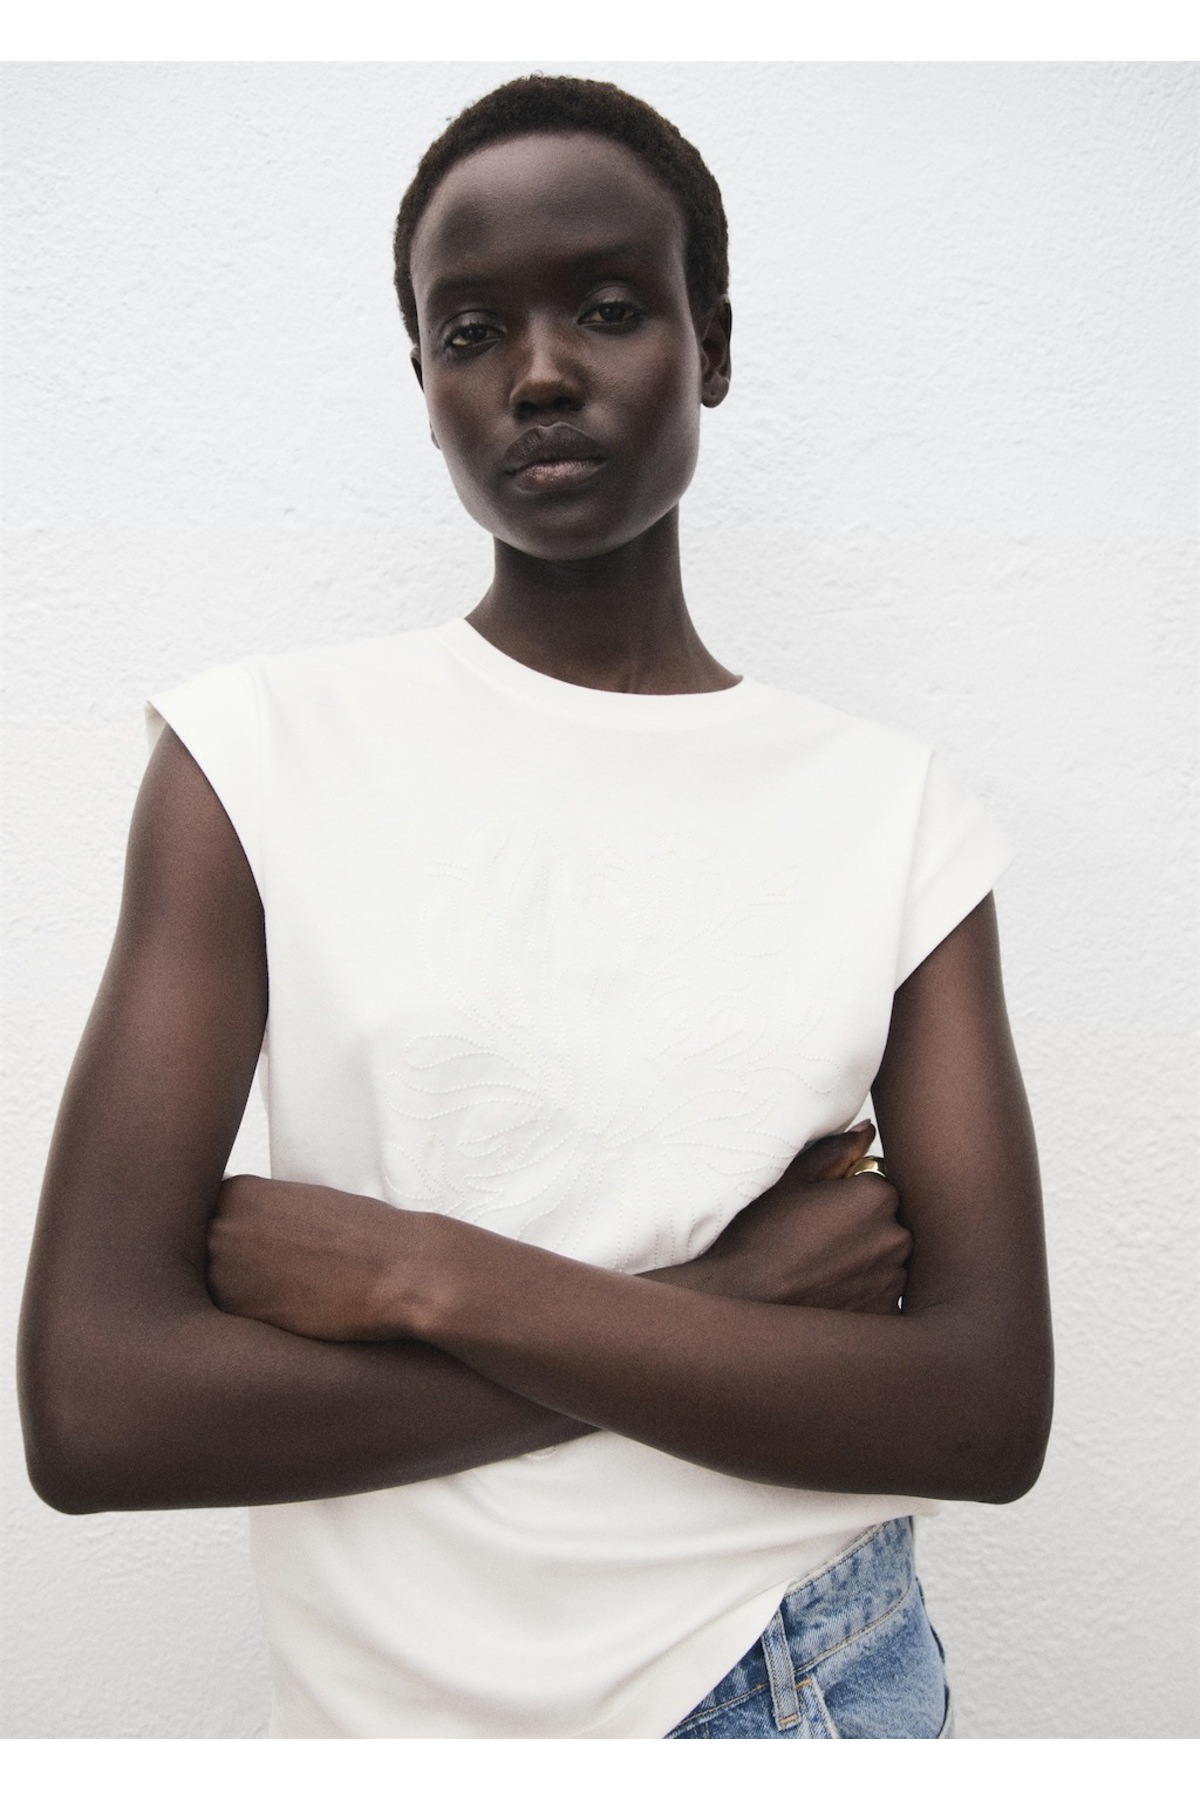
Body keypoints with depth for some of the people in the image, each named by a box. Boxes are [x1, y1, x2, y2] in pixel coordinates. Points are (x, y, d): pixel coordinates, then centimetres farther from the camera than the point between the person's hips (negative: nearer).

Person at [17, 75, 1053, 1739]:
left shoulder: (897, 807, -7)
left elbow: (992, 1416, -14)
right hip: (388, 1703, 0)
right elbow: (94, 1410, -18)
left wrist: (419, 1274, -21)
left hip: (820, 1684, 1)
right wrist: (727, 1306, -19)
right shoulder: (256, 757, -11)